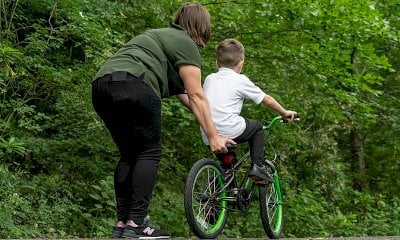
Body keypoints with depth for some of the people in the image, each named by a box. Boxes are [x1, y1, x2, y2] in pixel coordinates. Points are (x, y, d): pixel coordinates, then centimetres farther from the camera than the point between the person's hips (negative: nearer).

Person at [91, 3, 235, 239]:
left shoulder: (161, 36, 33)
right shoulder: (186, 44, 6)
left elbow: (181, 91, 35)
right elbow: (196, 95, -2)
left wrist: (206, 118, 38)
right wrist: (213, 136, -2)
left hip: (101, 85, 9)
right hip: (133, 86, -9)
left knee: (129, 154, 14)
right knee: (150, 152, 0)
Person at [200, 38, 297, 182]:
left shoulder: (209, 79, 16)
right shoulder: (240, 80, 4)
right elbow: (266, 100, 13)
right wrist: (284, 113, 29)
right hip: (230, 131, -5)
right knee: (257, 126, 23)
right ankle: (257, 166, 12)